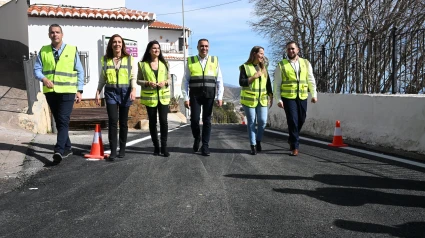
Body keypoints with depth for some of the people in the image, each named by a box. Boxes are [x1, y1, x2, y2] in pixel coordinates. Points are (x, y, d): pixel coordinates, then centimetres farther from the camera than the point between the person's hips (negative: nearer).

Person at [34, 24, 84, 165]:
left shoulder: (72, 50, 2)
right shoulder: (43, 51, 8)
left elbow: (80, 72, 4)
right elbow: (36, 69, 6)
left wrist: (79, 90, -2)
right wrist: (43, 78, -16)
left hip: (67, 92, -4)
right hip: (50, 92, 4)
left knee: (63, 121, -13)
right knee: (58, 121, 12)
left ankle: (59, 151, -21)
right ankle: (67, 148, 24)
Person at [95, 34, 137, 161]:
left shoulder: (130, 59, 4)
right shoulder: (105, 59, 9)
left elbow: (133, 77, -2)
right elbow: (102, 78, 13)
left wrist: (133, 90, -17)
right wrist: (98, 92, 6)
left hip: (125, 91, -1)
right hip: (110, 92, 1)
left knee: (123, 122, 7)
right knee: (112, 121, -7)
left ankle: (122, 149, 18)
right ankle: (113, 151, -4)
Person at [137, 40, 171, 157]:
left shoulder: (164, 63, 8)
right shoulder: (142, 64, 2)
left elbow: (170, 79, 11)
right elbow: (138, 80, 3)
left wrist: (165, 82, -11)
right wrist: (147, 83, -15)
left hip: (163, 96, 1)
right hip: (149, 97, 0)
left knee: (164, 121, -8)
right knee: (152, 122, 7)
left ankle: (164, 146, 0)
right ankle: (156, 147, 17)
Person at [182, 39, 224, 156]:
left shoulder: (215, 61, 6)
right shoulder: (190, 61, 3)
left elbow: (219, 81, 5)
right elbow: (185, 81, 2)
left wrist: (219, 97, -2)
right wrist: (186, 98, -4)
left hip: (209, 95, 1)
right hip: (195, 95, -1)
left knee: (207, 120, 3)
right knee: (194, 119, -5)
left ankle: (205, 146, 12)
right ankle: (197, 138, 23)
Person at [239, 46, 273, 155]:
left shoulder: (263, 67, 11)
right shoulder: (245, 67, -3)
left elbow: (268, 83, 12)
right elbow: (241, 82, -10)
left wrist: (270, 96, 7)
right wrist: (254, 76, -17)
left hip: (262, 99, 4)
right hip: (249, 100, -4)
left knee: (263, 121, -1)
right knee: (251, 123, 1)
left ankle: (258, 141, 22)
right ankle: (253, 146, 8)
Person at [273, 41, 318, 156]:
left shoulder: (306, 63, 11)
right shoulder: (281, 65, 3)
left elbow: (311, 80, 12)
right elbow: (277, 84, 1)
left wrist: (314, 94, 5)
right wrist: (278, 99, -6)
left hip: (302, 97, 3)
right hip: (288, 97, -3)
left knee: (301, 120, 8)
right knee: (293, 121, -8)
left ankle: (291, 139, 34)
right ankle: (295, 147, 2)